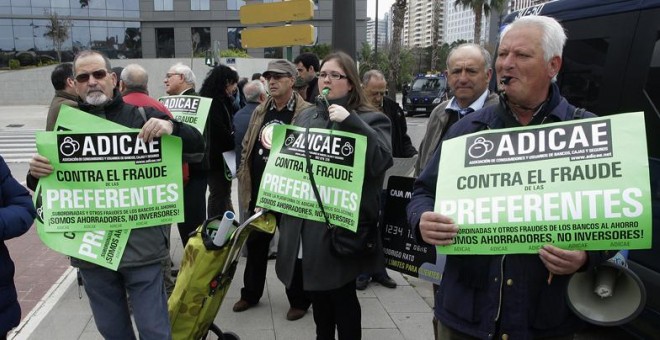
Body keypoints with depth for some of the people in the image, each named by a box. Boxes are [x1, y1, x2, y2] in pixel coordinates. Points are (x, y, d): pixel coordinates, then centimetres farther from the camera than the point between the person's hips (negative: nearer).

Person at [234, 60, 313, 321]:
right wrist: (244, 177, 11)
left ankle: (299, 300, 24)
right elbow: (247, 147, 16)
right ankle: (250, 293, 35)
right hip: (258, 191, 6)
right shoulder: (259, 111, 10)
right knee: (255, 243, 17)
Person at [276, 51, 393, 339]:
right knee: (317, 295, 21)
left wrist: (350, 122, -24)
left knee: (342, 298, 8)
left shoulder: (370, 119, -5)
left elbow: (381, 160, -22)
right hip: (304, 224, 6)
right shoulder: (305, 117, 14)